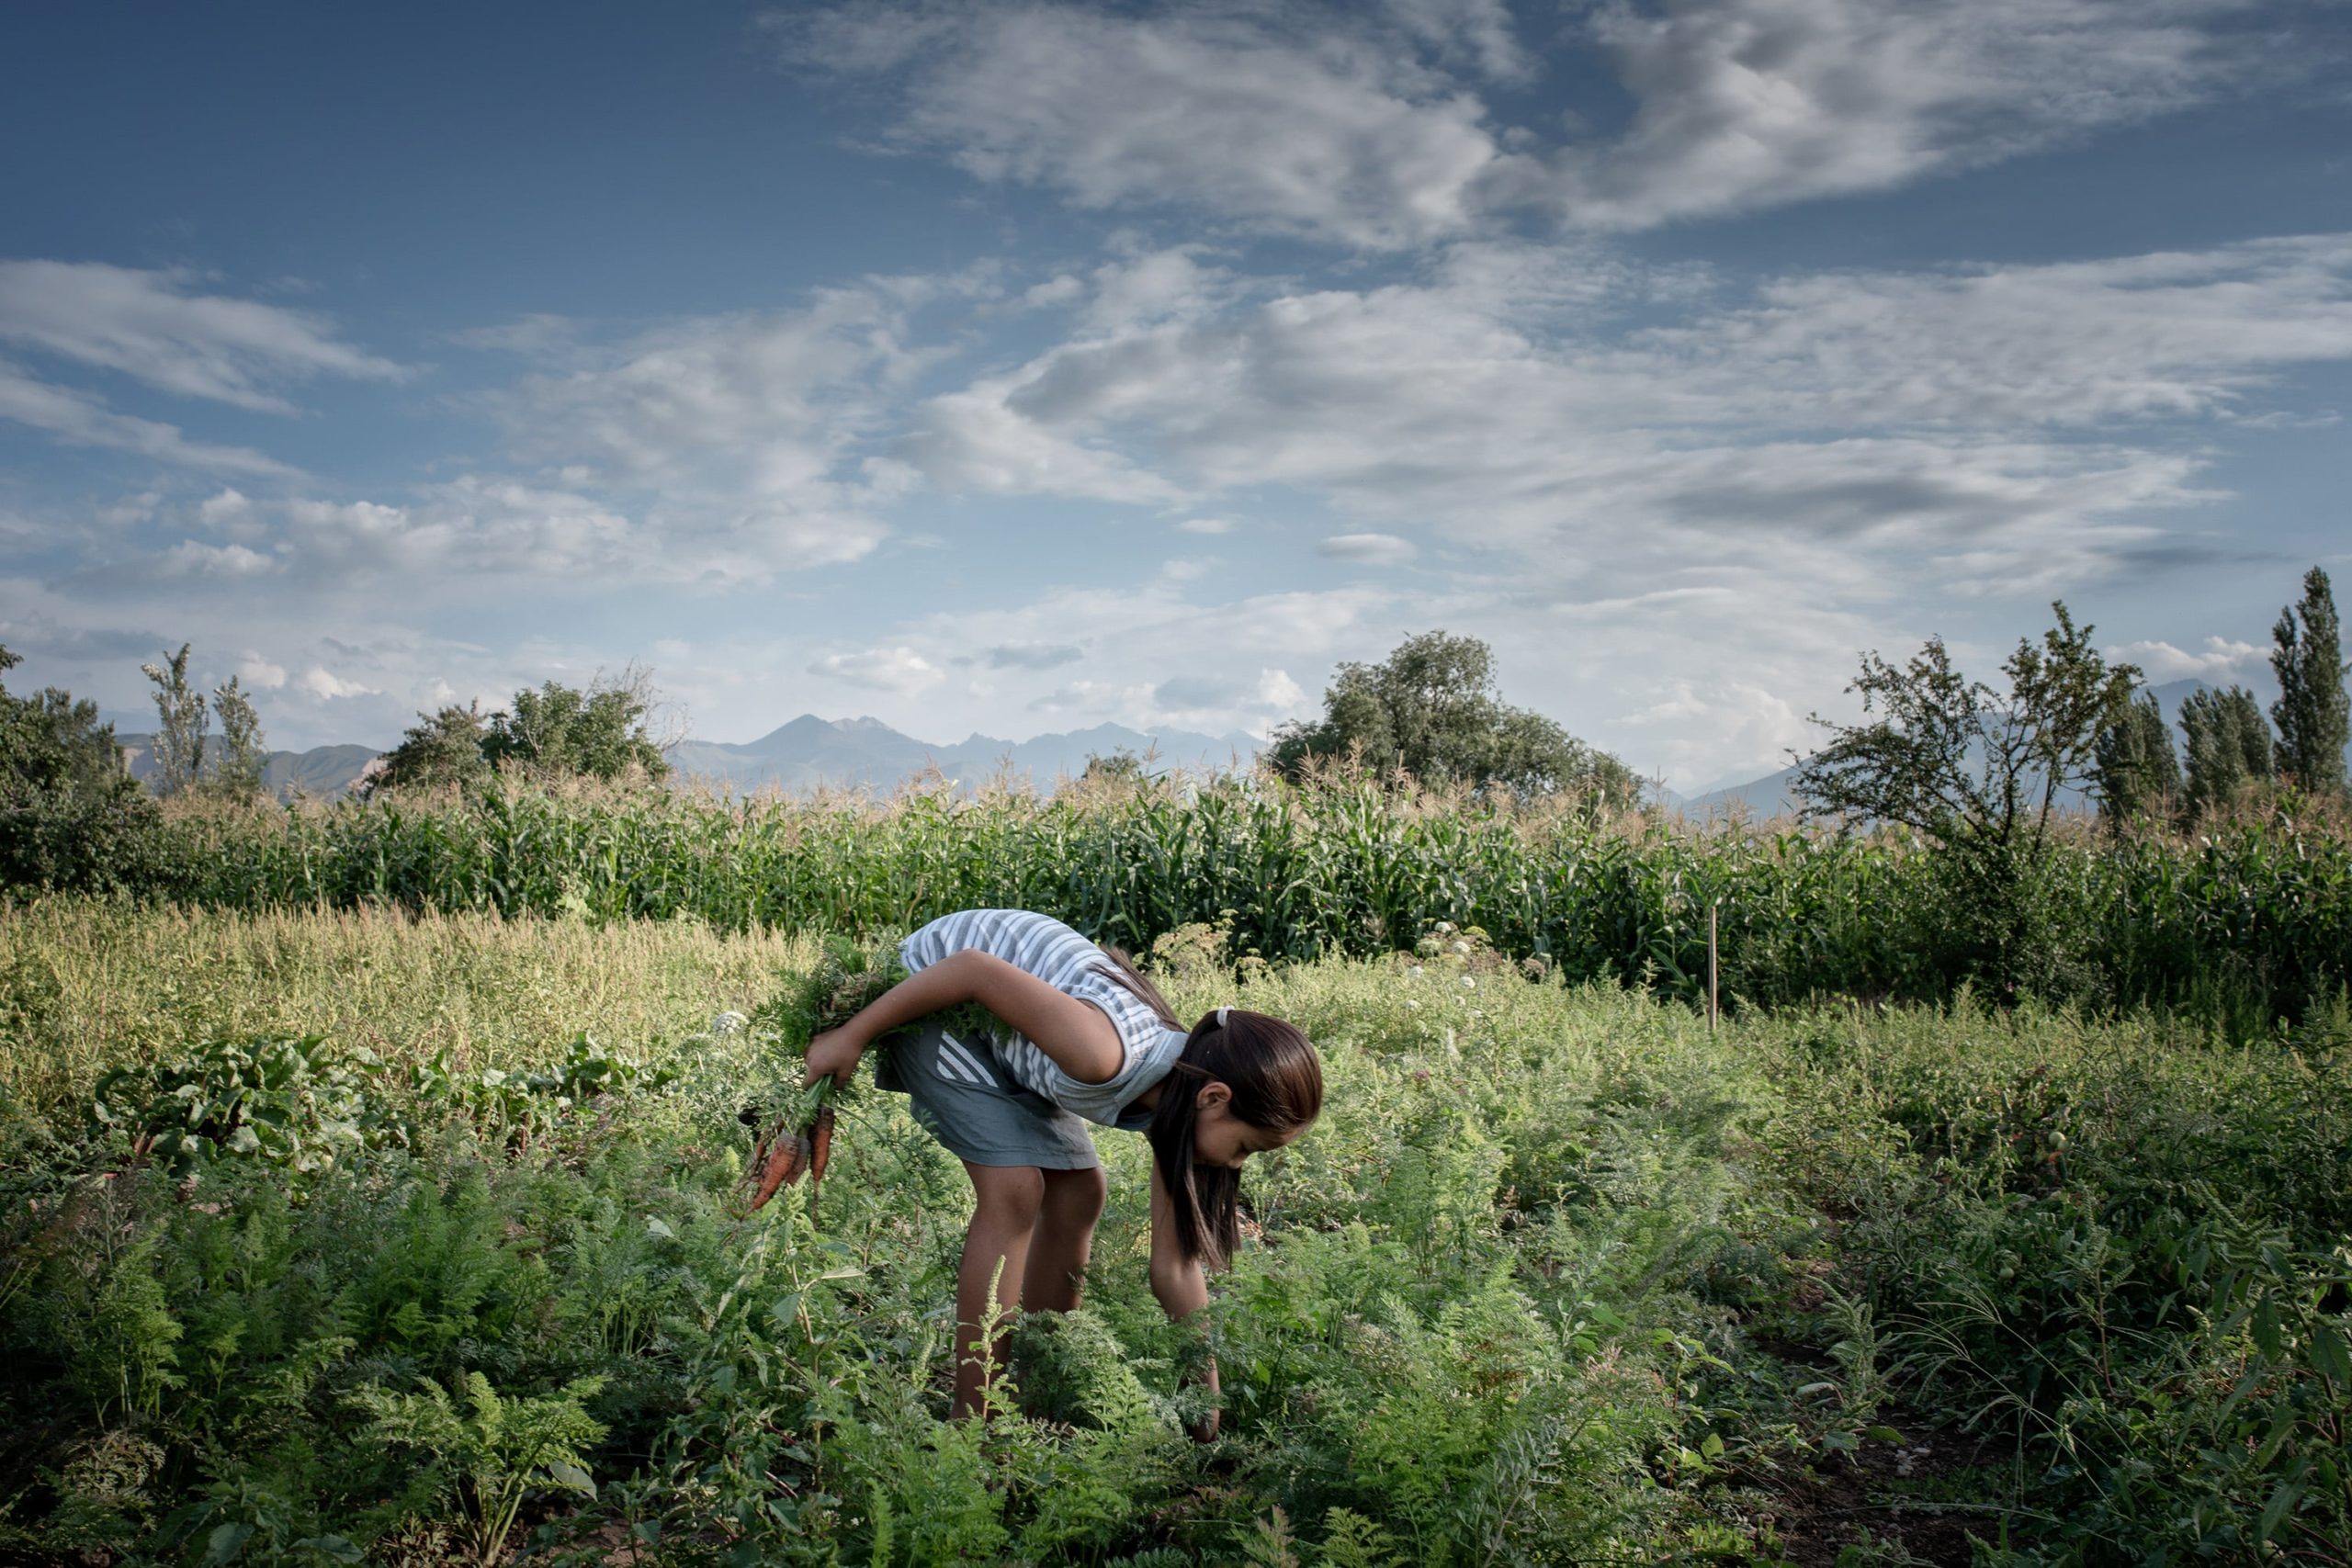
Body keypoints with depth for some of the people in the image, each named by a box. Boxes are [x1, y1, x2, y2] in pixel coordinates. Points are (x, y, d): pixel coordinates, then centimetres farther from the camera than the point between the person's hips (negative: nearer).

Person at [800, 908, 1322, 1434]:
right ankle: (973, 1420, -9)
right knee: (1014, 1188, -18)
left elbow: (1175, 1269, -3)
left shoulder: (1173, 1098, -10)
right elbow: (974, 970, -30)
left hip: (1002, 1036, 8)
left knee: (1077, 1193, 5)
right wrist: (851, 1036, -20)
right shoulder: (1102, 1056, -37)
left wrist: (1208, 1394, 0)